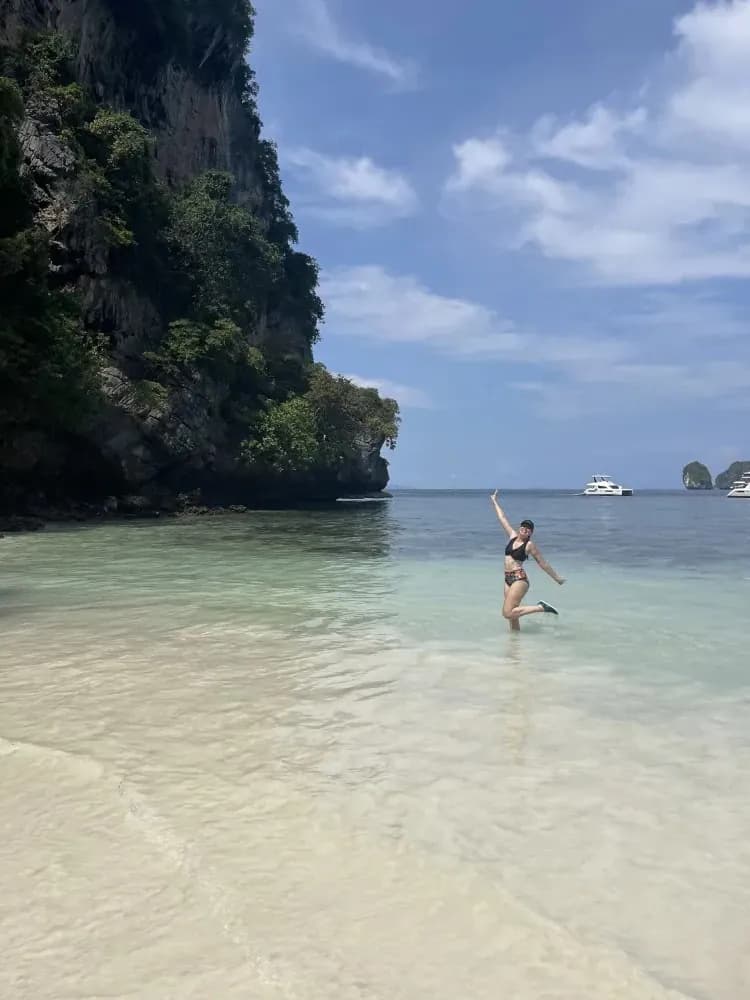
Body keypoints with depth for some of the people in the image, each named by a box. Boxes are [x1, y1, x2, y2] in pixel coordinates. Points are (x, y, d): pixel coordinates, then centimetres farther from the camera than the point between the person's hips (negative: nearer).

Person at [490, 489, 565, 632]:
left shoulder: (530, 545, -5)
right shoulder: (513, 536, 10)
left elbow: (542, 563, 2)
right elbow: (502, 518, 18)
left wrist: (556, 578, 7)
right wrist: (495, 502, 25)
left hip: (519, 579, -6)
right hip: (508, 579, 6)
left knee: (507, 613, -16)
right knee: (512, 614, 6)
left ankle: (541, 607, -9)